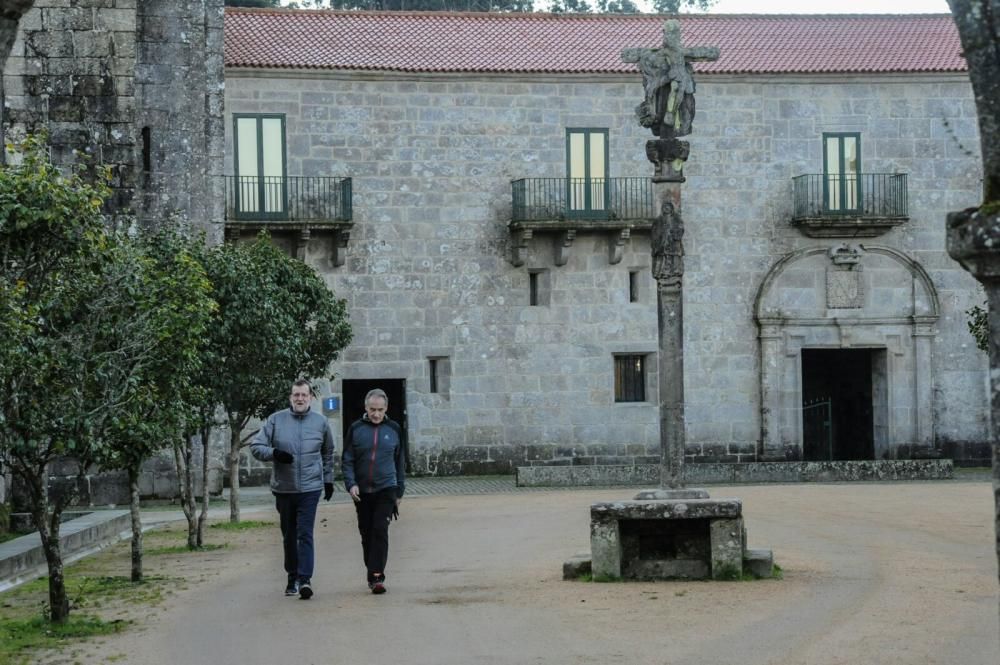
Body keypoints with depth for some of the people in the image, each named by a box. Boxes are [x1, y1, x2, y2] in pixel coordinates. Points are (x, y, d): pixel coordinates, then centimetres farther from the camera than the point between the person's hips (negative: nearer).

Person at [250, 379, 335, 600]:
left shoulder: (321, 422, 5)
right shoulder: (275, 420, 1)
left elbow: (328, 453, 19)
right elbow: (256, 447, 0)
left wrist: (328, 479, 18)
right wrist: (274, 453, -18)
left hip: (310, 488, -1)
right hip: (283, 488, 1)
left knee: (305, 534, -12)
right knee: (289, 536, 11)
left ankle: (305, 579, -17)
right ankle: (292, 578, 22)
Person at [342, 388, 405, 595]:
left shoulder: (393, 429, 5)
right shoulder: (356, 429, 2)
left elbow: (399, 462, 12)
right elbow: (347, 460, 3)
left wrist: (399, 491, 12)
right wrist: (351, 484, -12)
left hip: (386, 489, -1)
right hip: (362, 492, 1)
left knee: (380, 531, -14)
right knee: (366, 533, 8)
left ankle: (377, 576, -15)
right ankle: (372, 574, 21)